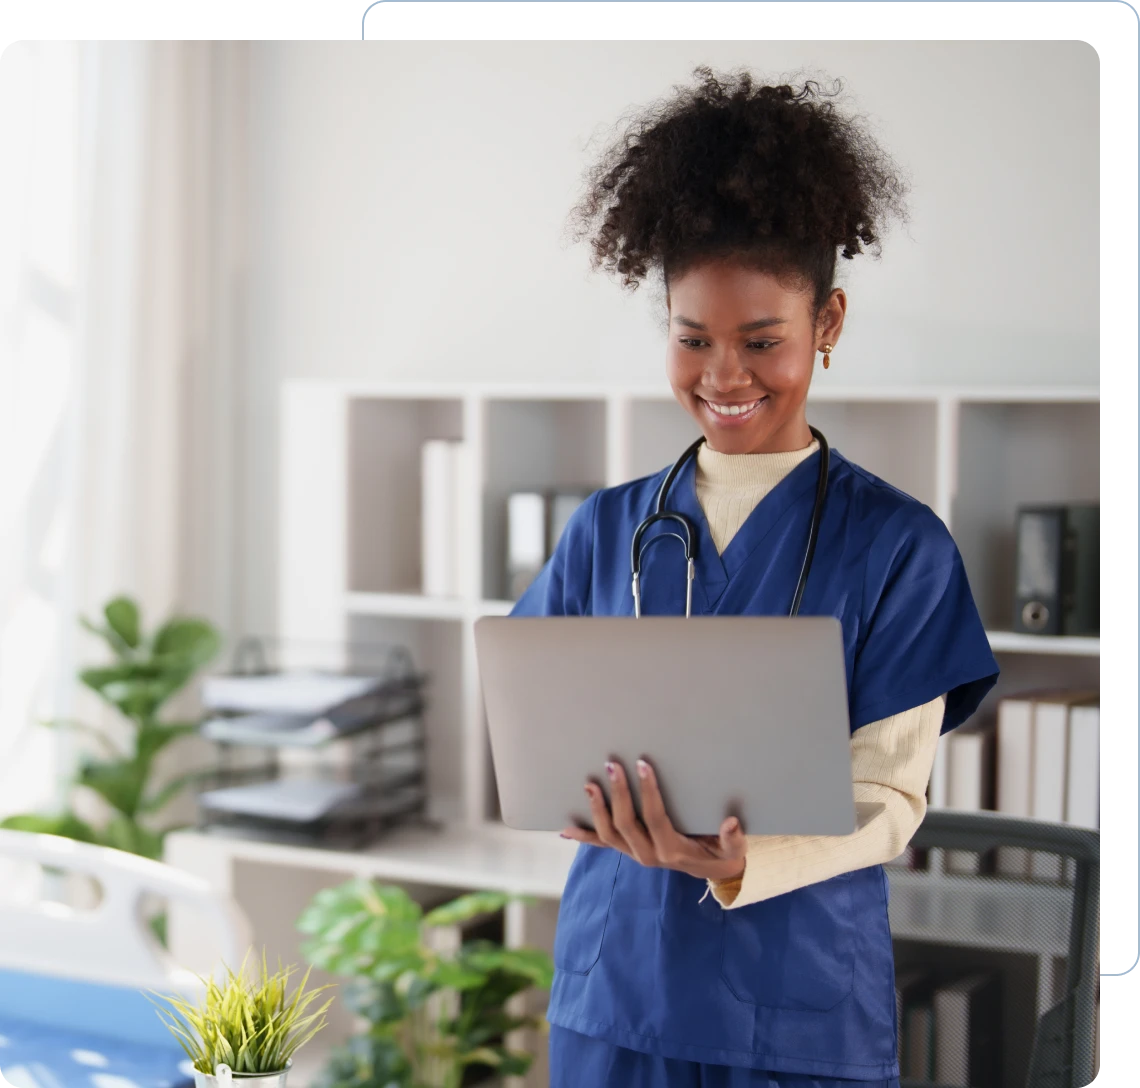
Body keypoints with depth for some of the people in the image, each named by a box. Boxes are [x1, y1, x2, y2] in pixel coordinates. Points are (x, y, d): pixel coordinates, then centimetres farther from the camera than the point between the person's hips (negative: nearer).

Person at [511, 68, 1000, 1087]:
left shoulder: (898, 543, -5)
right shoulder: (608, 528, 6)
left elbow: (887, 795, -8)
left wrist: (738, 860, -26)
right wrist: (584, 789, -15)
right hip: (611, 992, 3)